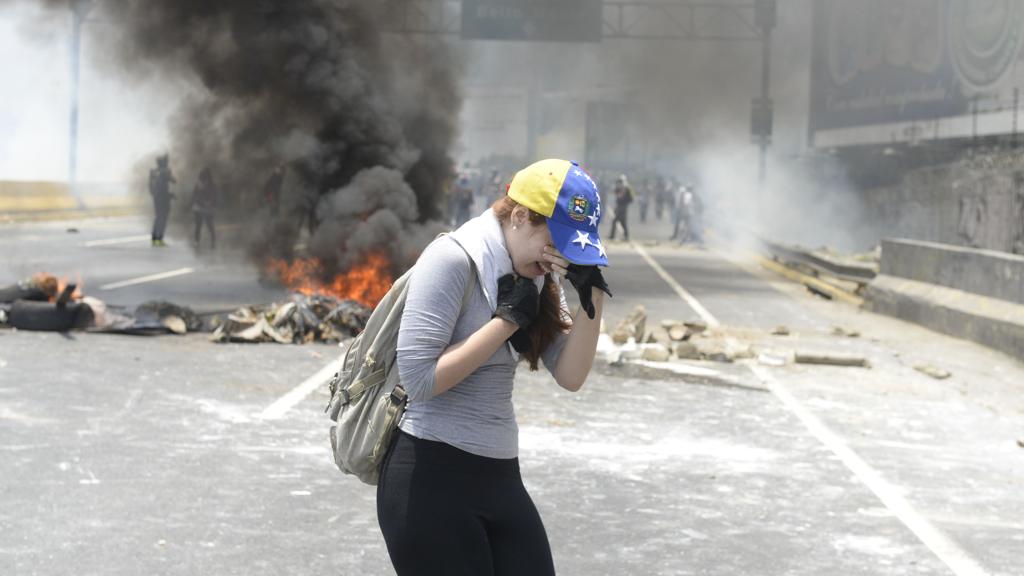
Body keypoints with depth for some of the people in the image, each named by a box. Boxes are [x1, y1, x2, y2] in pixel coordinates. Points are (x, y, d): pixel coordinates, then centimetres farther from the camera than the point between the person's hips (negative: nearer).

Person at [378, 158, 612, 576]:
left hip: (500, 477, 7)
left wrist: (591, 301, -8)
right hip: (432, 479, -7)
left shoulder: (534, 273, 7)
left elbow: (569, 377, 5)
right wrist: (507, 320, -17)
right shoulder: (453, 260, -14)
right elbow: (418, 378, -20)